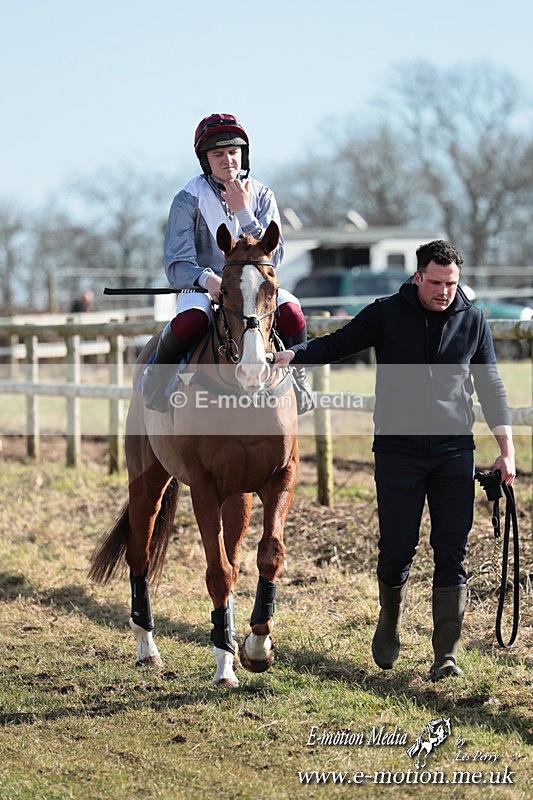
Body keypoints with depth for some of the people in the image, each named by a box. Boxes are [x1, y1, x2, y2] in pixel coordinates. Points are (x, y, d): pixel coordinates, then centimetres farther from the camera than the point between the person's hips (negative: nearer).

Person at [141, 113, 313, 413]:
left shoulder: (262, 196, 2)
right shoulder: (189, 200, -5)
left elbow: (272, 257, -7)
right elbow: (177, 265, -12)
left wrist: (244, 213, -18)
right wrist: (207, 279, -33)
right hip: (203, 287, -2)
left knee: (292, 314, -29)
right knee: (190, 321, -36)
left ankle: (296, 372, 0)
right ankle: (158, 371, -6)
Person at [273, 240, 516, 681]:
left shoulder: (473, 321, 6)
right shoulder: (387, 314, 0)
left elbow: (491, 386, 11)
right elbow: (337, 344, 0)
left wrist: (507, 449, 5)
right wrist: (291, 356, -18)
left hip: (455, 450, 2)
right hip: (398, 450, -1)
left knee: (451, 554, -1)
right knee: (397, 550, -1)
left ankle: (446, 653, 4)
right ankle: (390, 620, 28)